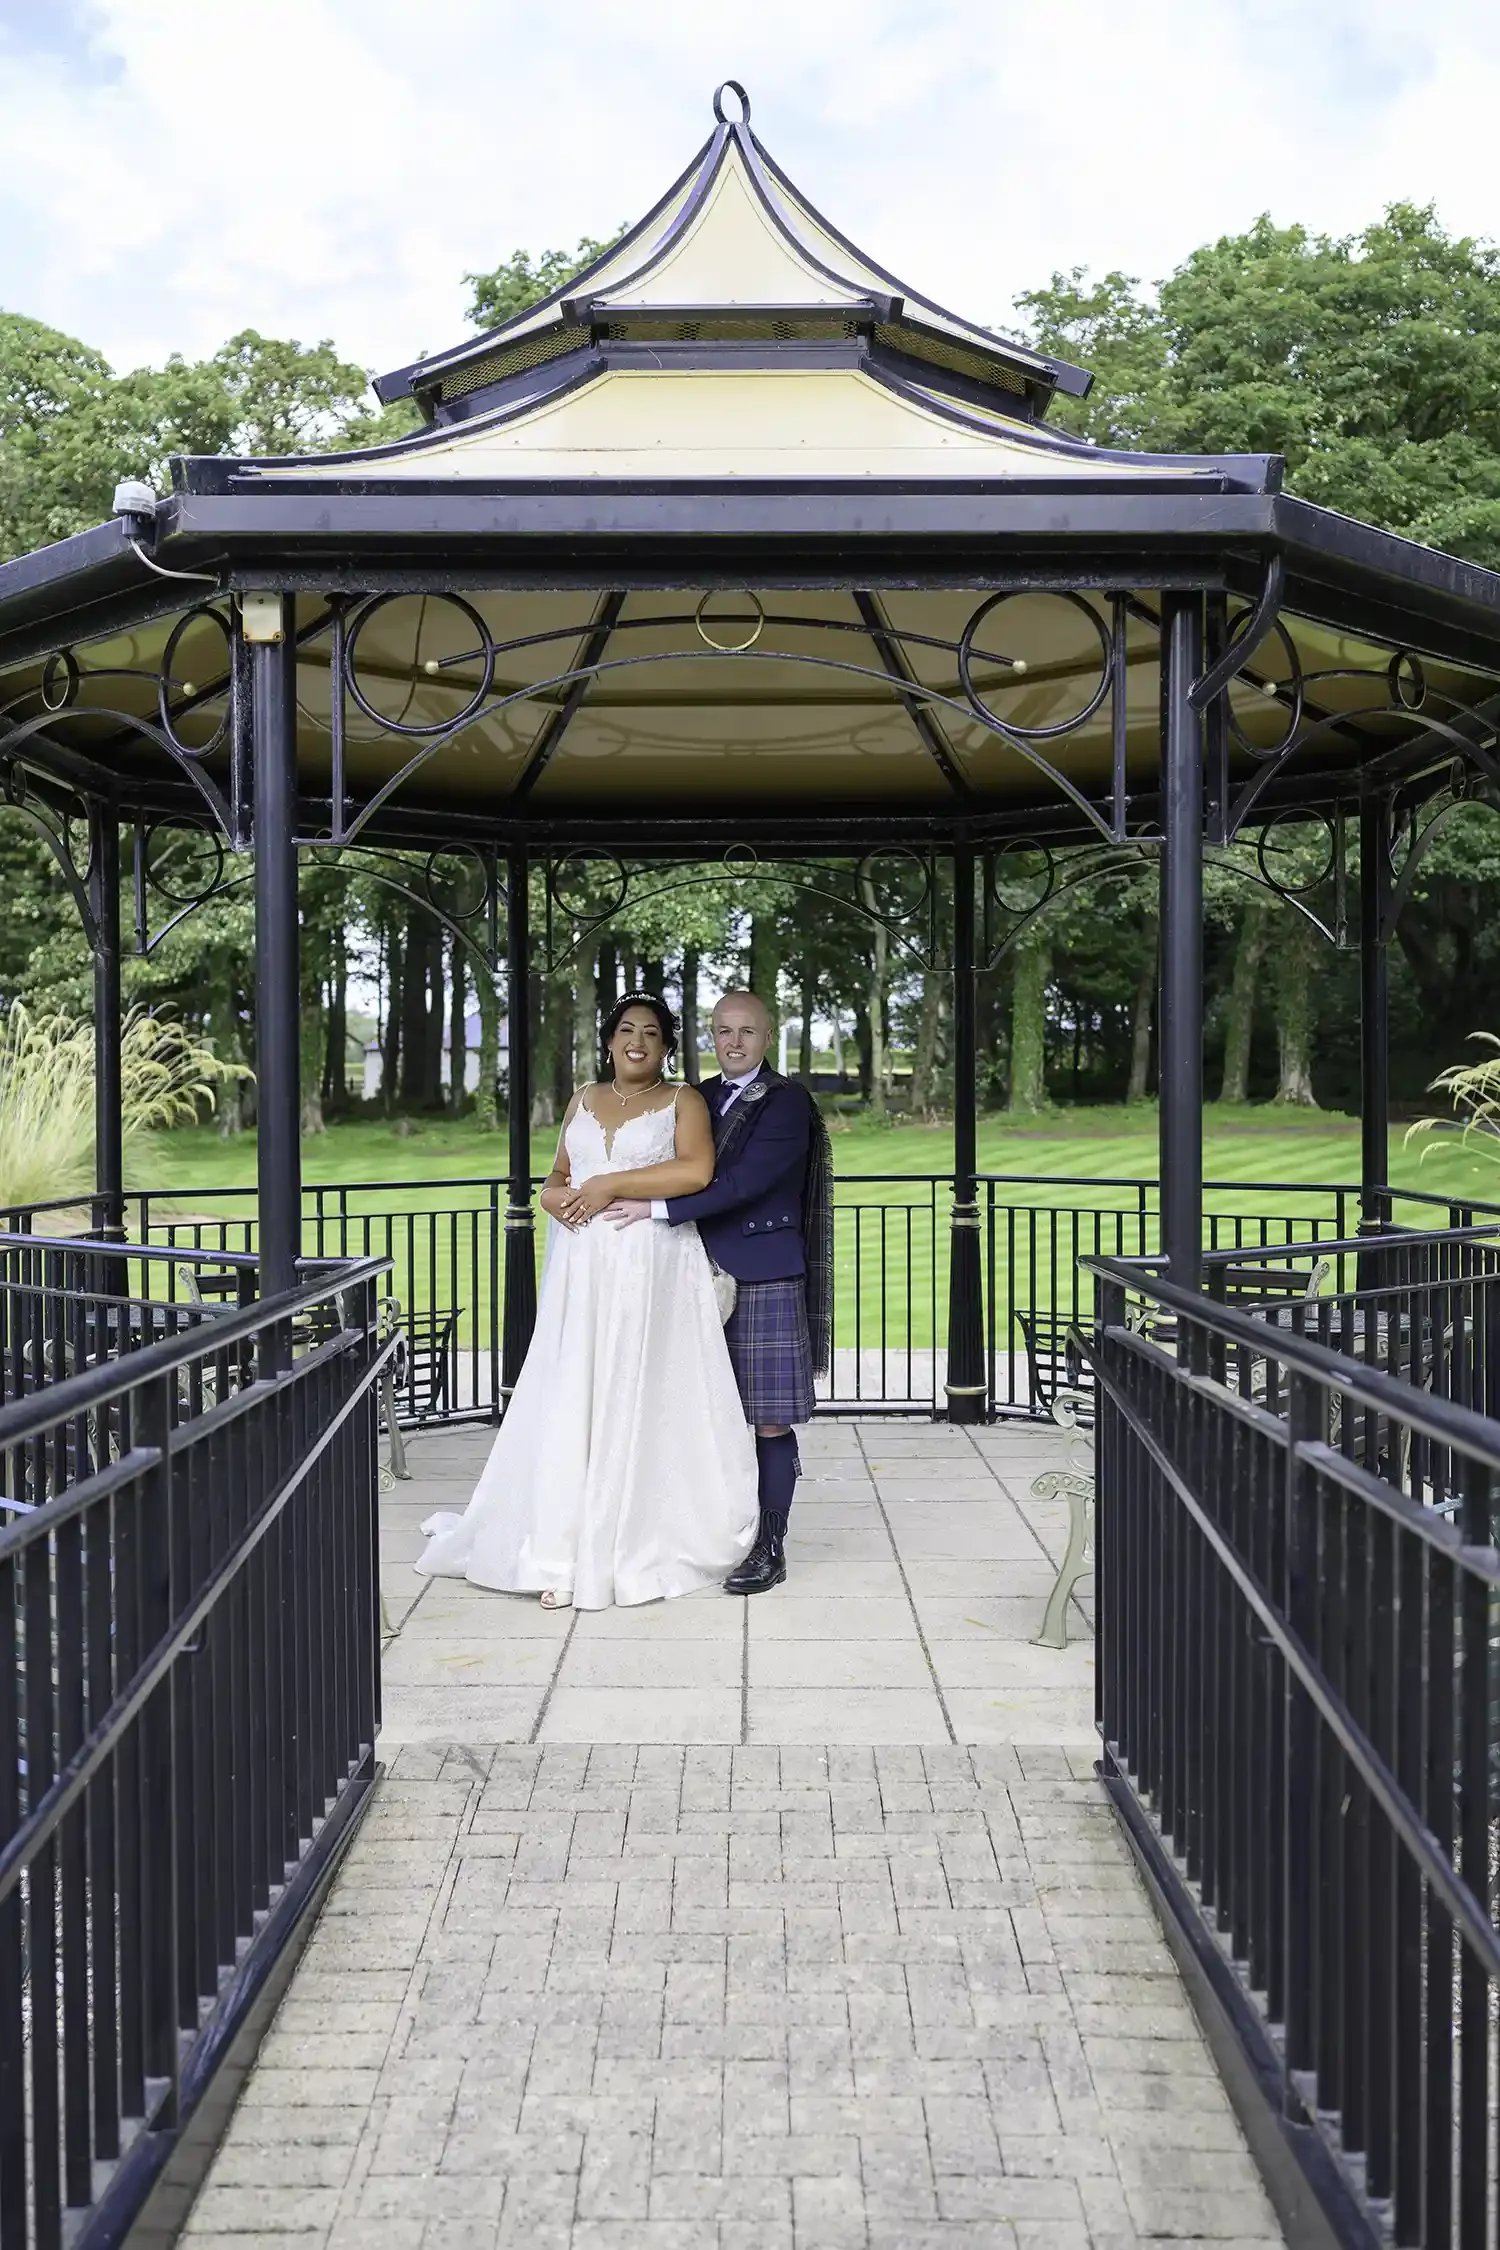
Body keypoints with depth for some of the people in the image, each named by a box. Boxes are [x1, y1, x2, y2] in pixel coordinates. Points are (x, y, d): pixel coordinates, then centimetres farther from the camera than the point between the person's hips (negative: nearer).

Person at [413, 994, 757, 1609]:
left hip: (653, 1275, -4)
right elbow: (559, 1174, 23)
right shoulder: (584, 1100, 18)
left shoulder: (682, 1101, 3)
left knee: (644, 1404, -4)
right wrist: (553, 1195, -1)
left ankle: (641, 1545, 4)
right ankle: (566, 1554, 2)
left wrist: (610, 1184, -13)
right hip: (584, 1275, 4)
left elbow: (696, 1170, -13)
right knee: (572, 1407, -1)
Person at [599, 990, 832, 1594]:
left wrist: (658, 1208, -17)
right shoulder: (700, 1098, 14)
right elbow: (689, 1178, 16)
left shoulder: (788, 1102, -6)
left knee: (770, 1419, -1)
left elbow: (745, 1182, -16)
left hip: (765, 1278, -5)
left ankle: (769, 1549, 7)